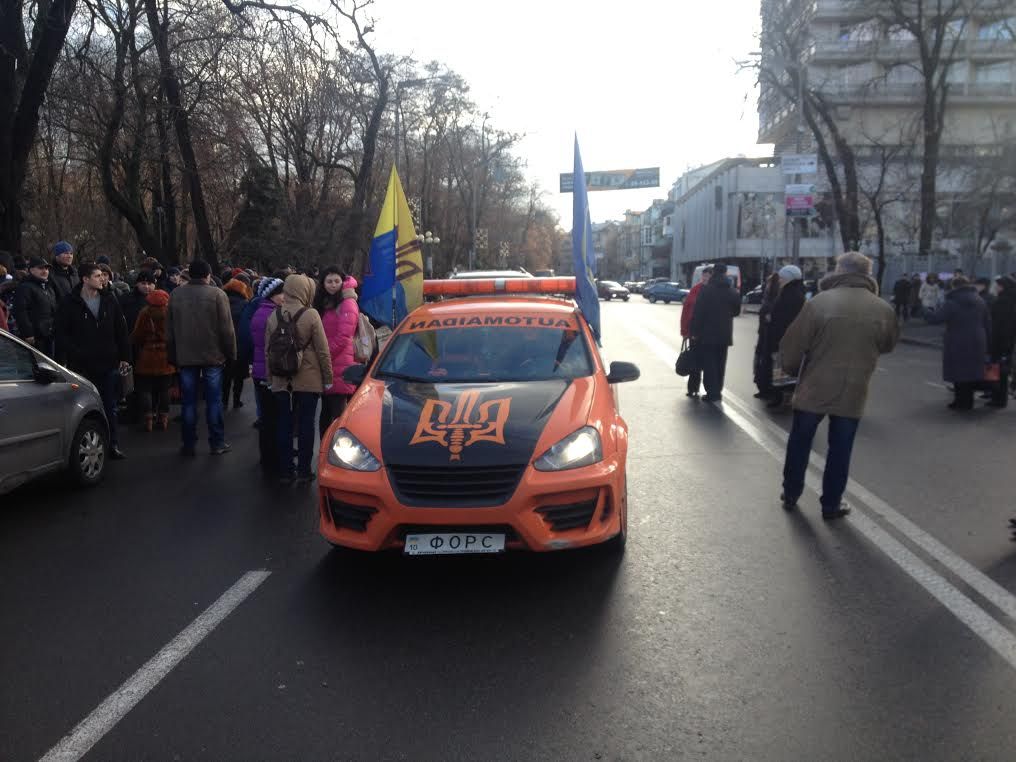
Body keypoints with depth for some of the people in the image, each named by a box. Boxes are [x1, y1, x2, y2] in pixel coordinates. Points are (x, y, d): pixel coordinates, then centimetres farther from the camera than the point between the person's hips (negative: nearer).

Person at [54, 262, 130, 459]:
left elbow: (121, 330, 9)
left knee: (110, 407, 10)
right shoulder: (70, 303, -4)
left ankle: (112, 445, 19)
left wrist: (124, 356, 6)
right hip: (82, 365, -3)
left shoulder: (109, 300, 6)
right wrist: (63, 360, -10)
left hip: (108, 364, 3)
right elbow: (61, 333, -4)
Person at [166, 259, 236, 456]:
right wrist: (230, 354, 0)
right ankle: (217, 443, 9)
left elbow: (169, 330, 8)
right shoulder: (217, 294, -8)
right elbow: (226, 329, -8)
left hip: (185, 357, 3)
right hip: (213, 356, -3)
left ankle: (189, 444, 12)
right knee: (214, 401, 5)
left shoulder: (176, 295, 4)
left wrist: (173, 357, 15)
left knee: (189, 402, 8)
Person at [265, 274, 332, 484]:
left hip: (281, 381, 3)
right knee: (306, 425, 4)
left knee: (284, 425, 9)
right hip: (308, 380, -3)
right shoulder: (311, 315, -10)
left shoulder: (274, 316, 1)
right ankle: (304, 471, 9)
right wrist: (328, 378, 0)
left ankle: (285, 471, 13)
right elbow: (322, 350, -9)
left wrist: (270, 375, 19)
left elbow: (268, 349, 8)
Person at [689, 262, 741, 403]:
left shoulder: (706, 290, -11)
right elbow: (736, 311, 14)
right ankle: (717, 392, 19)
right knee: (720, 364, 13)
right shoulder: (732, 292, 3)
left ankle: (712, 392, -5)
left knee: (708, 364, 0)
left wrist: (695, 332, -9)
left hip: (707, 334, -4)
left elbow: (698, 312, -14)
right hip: (724, 334, 4)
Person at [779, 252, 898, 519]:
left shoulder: (819, 302, -10)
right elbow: (888, 345, 18)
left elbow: (790, 347, -8)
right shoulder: (884, 310, -1)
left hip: (813, 388, -1)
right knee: (840, 450, 12)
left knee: (799, 443, 15)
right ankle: (831, 504, 19)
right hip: (853, 393, 1)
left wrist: (793, 370, 9)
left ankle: (790, 494, 26)